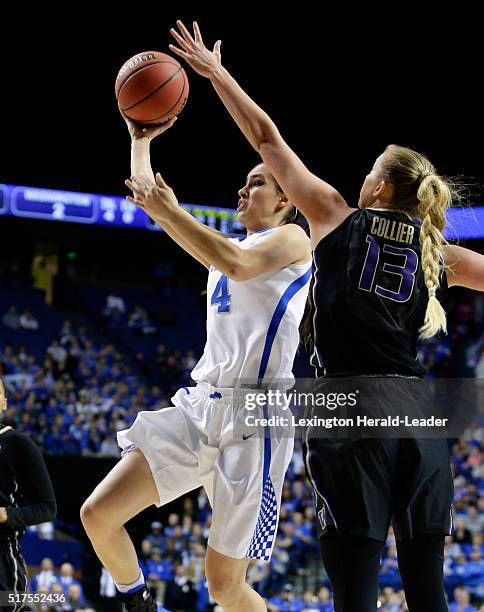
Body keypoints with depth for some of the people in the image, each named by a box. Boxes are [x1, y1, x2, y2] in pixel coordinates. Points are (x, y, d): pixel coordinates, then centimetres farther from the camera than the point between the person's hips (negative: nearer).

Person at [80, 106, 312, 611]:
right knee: (98, 515, -5)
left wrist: (169, 211, -19)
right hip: (198, 407, 7)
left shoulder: (292, 239, 0)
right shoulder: (225, 243, 23)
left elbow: (239, 265, -22)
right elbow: (148, 200, 27)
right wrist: (141, 141, 19)